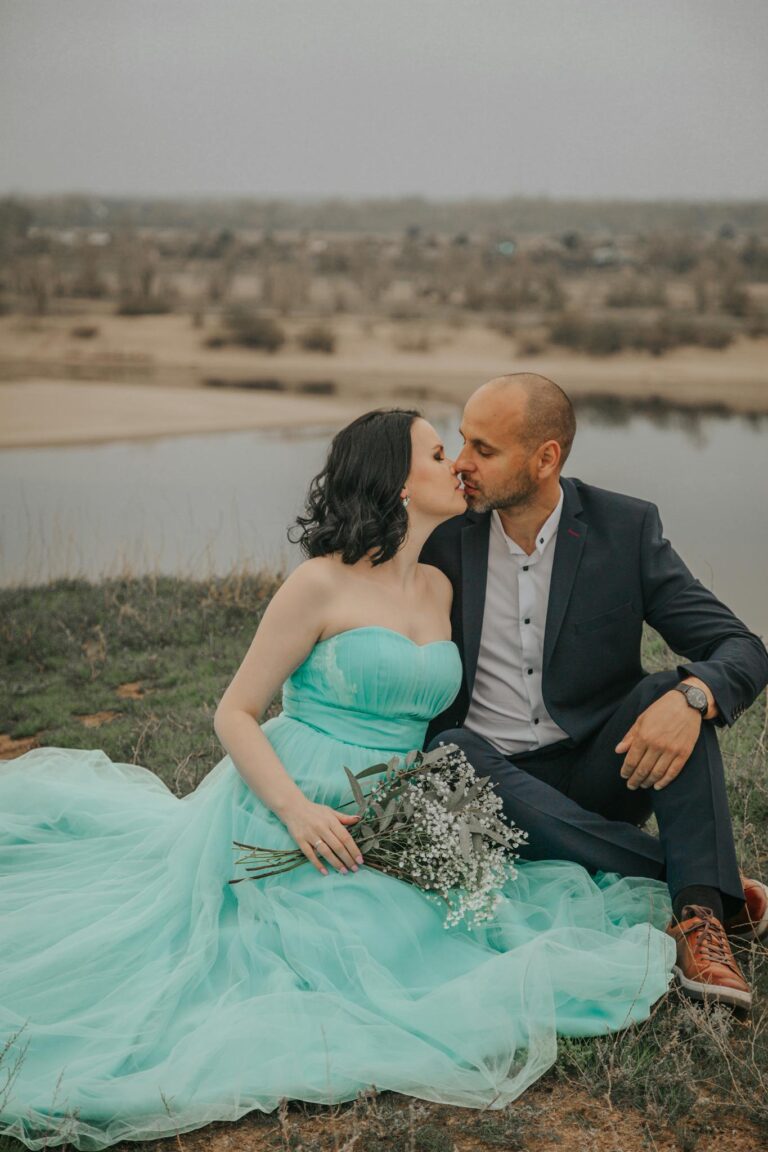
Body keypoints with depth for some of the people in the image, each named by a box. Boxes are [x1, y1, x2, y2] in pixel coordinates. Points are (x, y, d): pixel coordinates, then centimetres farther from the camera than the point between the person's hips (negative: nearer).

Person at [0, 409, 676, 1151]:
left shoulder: (439, 589, 9)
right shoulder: (322, 583, -11)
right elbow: (235, 714, -9)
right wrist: (297, 808, -24)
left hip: (389, 831, 6)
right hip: (285, 815, -6)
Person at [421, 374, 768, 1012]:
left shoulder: (627, 529, -6)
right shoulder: (442, 536, -2)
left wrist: (689, 697, -34)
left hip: (597, 770, 0)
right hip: (487, 768, 1)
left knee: (680, 692, -26)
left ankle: (701, 913, -30)